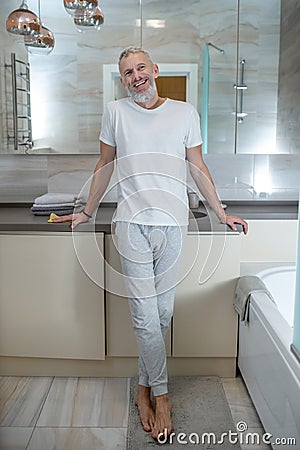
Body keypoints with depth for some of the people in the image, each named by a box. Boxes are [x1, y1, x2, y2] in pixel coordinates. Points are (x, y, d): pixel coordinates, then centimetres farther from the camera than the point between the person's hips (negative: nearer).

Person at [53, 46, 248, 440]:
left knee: (163, 312, 4)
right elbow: (104, 166, 15)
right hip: (133, 223, -1)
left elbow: (198, 167, 14)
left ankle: (144, 386, 23)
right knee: (146, 315, -2)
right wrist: (87, 211, 20)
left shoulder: (185, 113, 8)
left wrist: (221, 213, 15)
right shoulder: (116, 112, 7)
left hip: (173, 224, 1)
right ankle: (160, 395, 13)